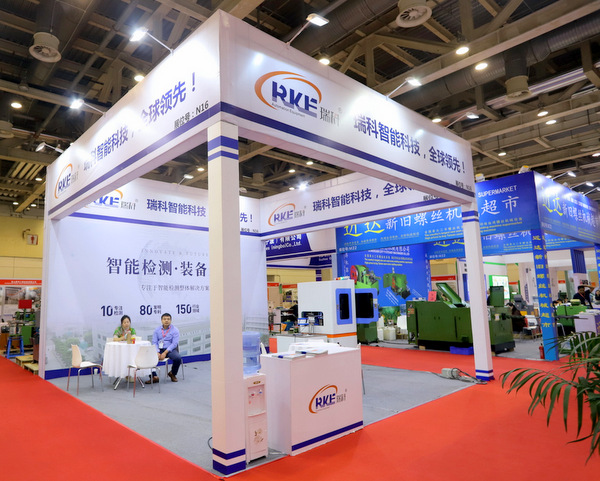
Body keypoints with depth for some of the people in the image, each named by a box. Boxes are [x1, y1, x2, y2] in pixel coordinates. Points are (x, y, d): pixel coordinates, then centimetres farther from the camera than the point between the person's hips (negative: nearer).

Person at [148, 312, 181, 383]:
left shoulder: (175, 330, -1)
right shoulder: (157, 330, 9)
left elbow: (174, 343, -9)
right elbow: (154, 342, 3)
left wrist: (165, 353, -20)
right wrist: (157, 353, -15)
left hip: (169, 350, -3)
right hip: (159, 349, 3)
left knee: (178, 358, -31)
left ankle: (172, 374, 1)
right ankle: (154, 376, -16)